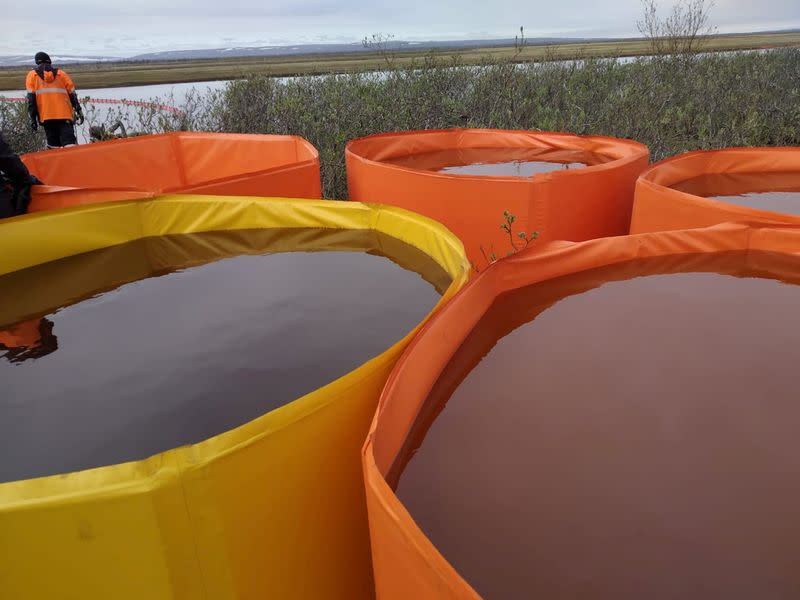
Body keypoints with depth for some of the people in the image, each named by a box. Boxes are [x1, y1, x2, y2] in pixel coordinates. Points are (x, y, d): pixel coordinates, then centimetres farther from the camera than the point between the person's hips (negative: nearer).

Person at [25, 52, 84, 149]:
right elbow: (72, 94, 11)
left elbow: (31, 98, 4)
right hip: (65, 115, 0)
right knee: (69, 143, -8)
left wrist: (33, 118, 2)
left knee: (53, 145, 6)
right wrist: (79, 111, 16)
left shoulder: (32, 75, 14)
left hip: (46, 116, 0)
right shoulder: (61, 73, 16)